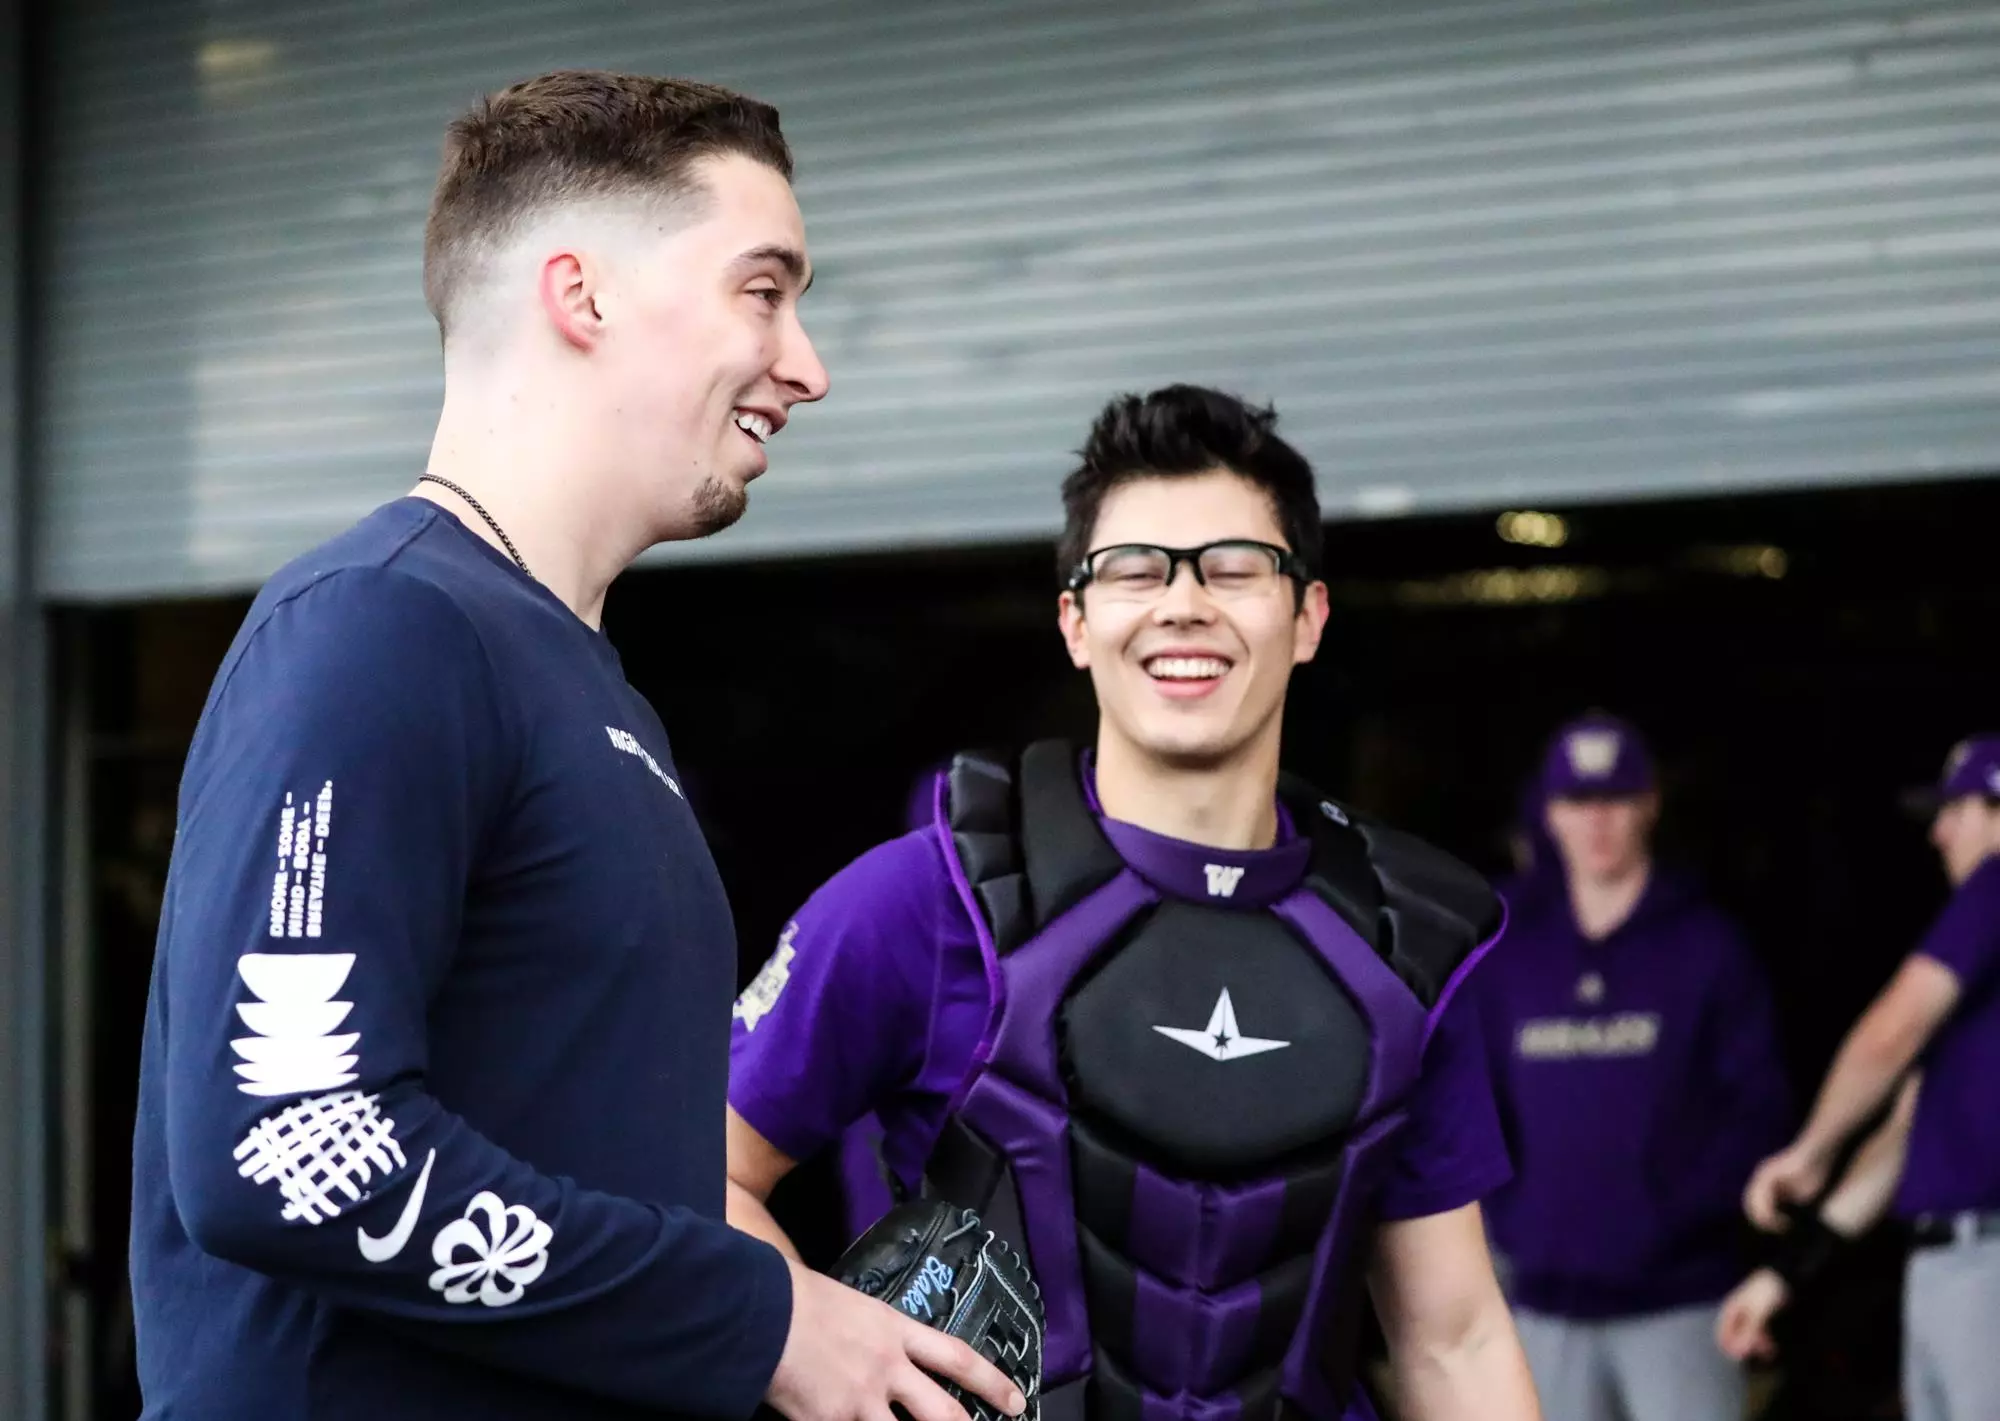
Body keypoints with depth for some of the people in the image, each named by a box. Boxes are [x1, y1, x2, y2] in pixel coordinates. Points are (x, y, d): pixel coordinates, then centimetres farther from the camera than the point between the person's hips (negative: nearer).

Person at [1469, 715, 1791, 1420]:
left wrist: (1682, 1212, -14)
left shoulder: (1706, 945, -1)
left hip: (1677, 1300, -4)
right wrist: (1502, 1214, -1)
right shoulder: (1509, 951, 8)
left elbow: (1759, 1105, -4)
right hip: (1547, 1298, 4)